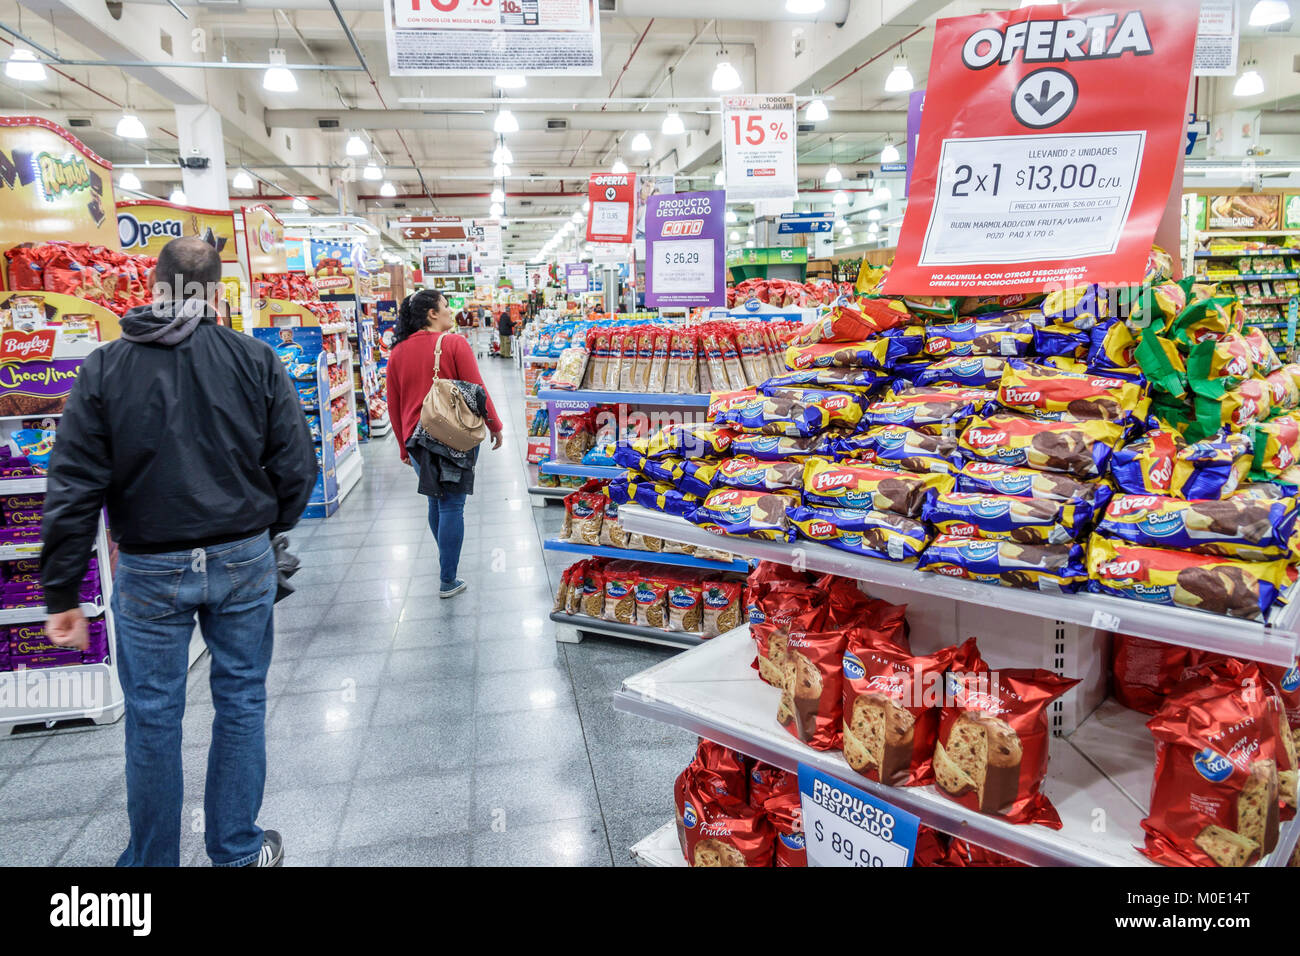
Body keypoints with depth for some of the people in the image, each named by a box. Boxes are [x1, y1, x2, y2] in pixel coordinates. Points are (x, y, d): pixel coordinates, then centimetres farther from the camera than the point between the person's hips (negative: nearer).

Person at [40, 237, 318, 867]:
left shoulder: (104, 369, -5)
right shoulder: (256, 360, -6)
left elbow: (73, 490, -7)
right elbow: (296, 466, -5)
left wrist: (61, 593, 0)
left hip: (149, 571, 0)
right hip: (243, 560, 1)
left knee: (152, 715, 13)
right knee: (241, 700, 14)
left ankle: (153, 860, 30)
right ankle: (237, 851, 28)